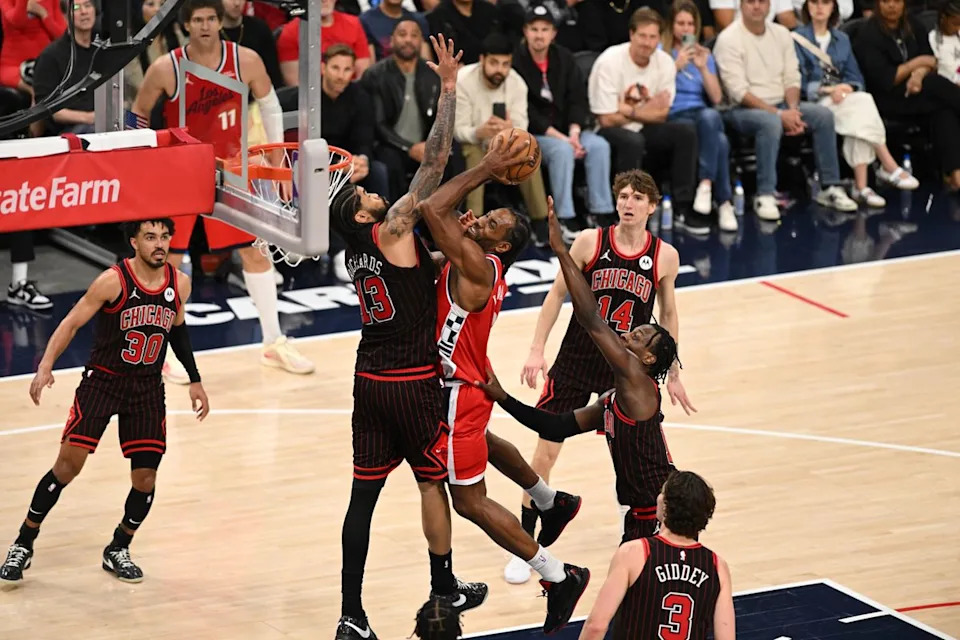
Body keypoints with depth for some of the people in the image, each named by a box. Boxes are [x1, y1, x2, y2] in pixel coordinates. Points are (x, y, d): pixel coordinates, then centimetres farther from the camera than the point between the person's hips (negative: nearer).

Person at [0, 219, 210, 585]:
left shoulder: (179, 284, -3)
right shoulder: (113, 281, -17)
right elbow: (71, 323, -12)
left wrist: (195, 380, 17)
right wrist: (45, 367, -25)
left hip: (147, 389, 4)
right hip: (102, 380, -4)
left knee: (146, 479, 0)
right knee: (68, 464, -8)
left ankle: (117, 550, 23)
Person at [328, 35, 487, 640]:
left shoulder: (358, 249, 9)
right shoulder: (391, 230, -12)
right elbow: (433, 163, -17)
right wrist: (449, 89, -15)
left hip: (371, 379, 7)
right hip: (412, 381, -7)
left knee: (364, 493, 3)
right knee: (433, 480, 11)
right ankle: (446, 588, 25)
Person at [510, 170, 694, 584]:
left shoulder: (664, 257, -4)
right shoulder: (590, 242, -9)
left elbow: (668, 315, 8)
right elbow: (557, 294, -1)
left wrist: (673, 374, 12)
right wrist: (537, 351, -6)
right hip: (576, 360, -1)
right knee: (545, 453, -1)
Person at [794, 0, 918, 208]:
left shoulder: (842, 40, 22)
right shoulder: (797, 39, 6)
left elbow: (855, 78, 14)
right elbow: (799, 83, -2)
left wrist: (846, 89, -9)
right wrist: (827, 90, -16)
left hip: (843, 97, 4)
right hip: (814, 103, -4)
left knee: (860, 108, -34)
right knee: (862, 104, -32)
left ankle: (861, 186, -40)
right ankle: (890, 168, -31)